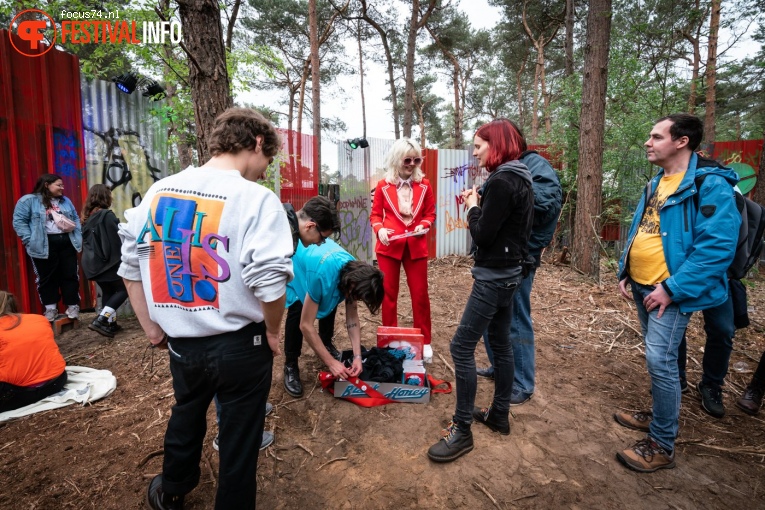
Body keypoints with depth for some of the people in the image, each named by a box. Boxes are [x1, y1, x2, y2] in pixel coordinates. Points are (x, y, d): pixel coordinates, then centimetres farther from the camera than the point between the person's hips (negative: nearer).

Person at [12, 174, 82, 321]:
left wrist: (78, 236, 5)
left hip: (67, 243, 4)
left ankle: (72, 306, 14)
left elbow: (76, 219, 19)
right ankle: (51, 308, 16)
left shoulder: (66, 201, 16)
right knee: (47, 278, 5)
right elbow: (19, 221, -5)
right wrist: (30, 240, -13)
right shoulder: (29, 200, -2)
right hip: (44, 246, -4)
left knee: (70, 276, 5)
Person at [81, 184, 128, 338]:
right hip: (107, 261, -8)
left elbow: (86, 241, 15)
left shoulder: (87, 217, 11)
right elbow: (117, 239, -15)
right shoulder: (107, 215, -13)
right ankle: (100, 320, -7)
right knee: (123, 289, 4)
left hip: (93, 263, 8)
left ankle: (110, 323, 18)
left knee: (108, 291, 16)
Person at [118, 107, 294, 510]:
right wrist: (272, 332, -9)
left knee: (186, 415, 31)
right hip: (239, 344, -6)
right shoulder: (256, 198, -18)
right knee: (239, 434, 16)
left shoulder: (160, 190, 1)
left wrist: (151, 326, 13)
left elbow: (130, 263, 5)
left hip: (181, 341, 6)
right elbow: (269, 281, -26)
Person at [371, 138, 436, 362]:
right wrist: (380, 229, -14)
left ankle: (424, 341, 21)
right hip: (389, 246, 0)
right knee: (388, 293, 8)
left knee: (420, 293, 5)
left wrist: (423, 225, -11)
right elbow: (375, 214, 5)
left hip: (416, 246, 1)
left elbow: (430, 213, 9)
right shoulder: (383, 186, 0)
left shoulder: (424, 185, 3)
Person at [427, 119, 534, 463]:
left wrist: (472, 207, -4)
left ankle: (462, 430, 2)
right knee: (500, 343, 16)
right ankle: (499, 415, 29)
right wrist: (478, 205, 5)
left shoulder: (501, 181, -18)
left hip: (493, 276, -11)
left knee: (462, 346, -7)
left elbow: (483, 236, -20)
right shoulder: (520, 179, 13)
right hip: (508, 272, 11)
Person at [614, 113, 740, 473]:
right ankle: (662, 414, 38)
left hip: (670, 291, -8)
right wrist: (624, 272, 9)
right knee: (657, 359, 19)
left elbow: (718, 246, -22)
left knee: (660, 361, -7)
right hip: (643, 287, 8)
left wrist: (672, 289, -23)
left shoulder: (710, 184, -15)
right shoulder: (655, 184, 11)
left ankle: (662, 445, 8)